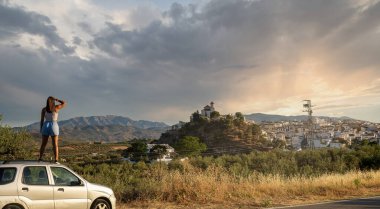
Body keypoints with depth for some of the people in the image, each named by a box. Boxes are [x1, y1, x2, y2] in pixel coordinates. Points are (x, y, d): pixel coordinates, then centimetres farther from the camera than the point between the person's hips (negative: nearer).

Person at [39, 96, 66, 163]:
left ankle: (40, 158, 8)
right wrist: (56, 99, 11)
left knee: (43, 144, 10)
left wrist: (41, 128, 7)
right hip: (54, 126, -2)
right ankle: (56, 160, -8)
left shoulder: (44, 109, 4)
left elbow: (42, 120, 1)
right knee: (55, 144, -2)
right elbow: (64, 103, 15)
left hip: (46, 126, 3)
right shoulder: (56, 107, -2)